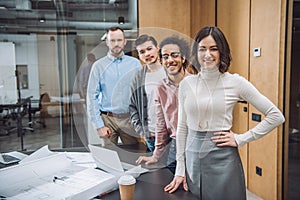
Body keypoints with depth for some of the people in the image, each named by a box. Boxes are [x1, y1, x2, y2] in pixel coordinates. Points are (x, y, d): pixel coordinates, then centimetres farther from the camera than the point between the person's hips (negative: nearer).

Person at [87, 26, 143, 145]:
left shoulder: (135, 63, 4)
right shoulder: (99, 66, 0)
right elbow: (92, 97, -2)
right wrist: (99, 125, -7)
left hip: (130, 119, 1)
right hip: (108, 119, -1)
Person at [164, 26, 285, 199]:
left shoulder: (235, 82, -6)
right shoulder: (186, 84, 2)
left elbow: (276, 116, -3)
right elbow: (182, 128, 8)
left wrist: (241, 139, -7)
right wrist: (180, 169, 7)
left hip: (222, 159, -2)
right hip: (192, 159, 3)